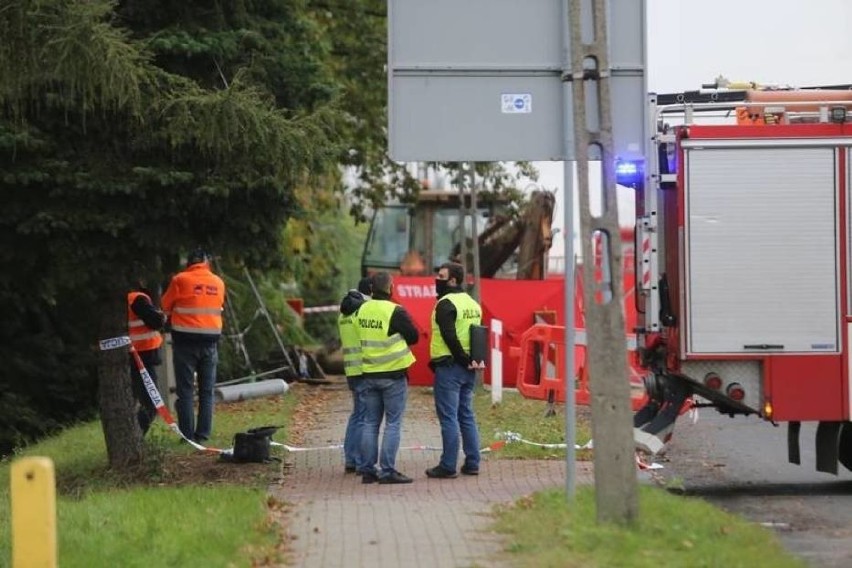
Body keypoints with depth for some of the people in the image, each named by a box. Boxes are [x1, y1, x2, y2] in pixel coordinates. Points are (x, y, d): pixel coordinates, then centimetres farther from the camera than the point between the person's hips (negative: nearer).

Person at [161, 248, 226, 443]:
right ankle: (203, 434, 5)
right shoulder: (218, 282, 5)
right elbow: (218, 307, 11)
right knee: (207, 391, 9)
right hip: (210, 340, 3)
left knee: (185, 390, 2)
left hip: (185, 340, -3)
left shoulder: (180, 280, -7)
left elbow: (166, 305, 3)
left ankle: (188, 434, -3)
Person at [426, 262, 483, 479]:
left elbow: (450, 337, -21)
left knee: (448, 417, -6)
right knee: (466, 415, 14)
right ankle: (472, 463, 15)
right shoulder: (472, 304, 15)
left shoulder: (446, 304, -13)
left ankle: (448, 466, -5)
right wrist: (472, 359, 5)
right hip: (468, 370, 9)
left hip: (449, 367, -9)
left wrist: (464, 360, -14)